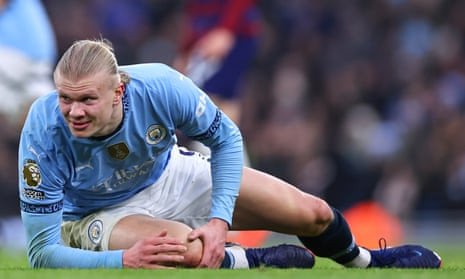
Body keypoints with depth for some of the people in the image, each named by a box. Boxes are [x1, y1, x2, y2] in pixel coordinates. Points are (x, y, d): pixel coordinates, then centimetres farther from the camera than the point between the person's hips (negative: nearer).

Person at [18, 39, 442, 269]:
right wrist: (125, 259, -44)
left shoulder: (161, 86, -32)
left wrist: (218, 220, -23)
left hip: (171, 176, 3)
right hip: (100, 215, -3)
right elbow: (42, 251, -31)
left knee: (313, 215, 3)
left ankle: (368, 262, 38)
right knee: (186, 249, -38)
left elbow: (227, 138, -10)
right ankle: (252, 263, -4)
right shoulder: (44, 132, -36)